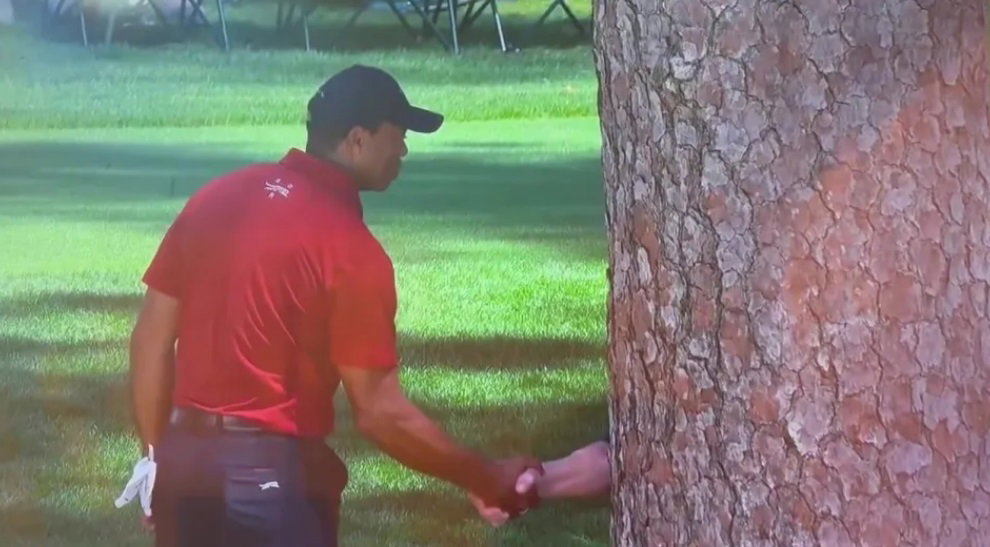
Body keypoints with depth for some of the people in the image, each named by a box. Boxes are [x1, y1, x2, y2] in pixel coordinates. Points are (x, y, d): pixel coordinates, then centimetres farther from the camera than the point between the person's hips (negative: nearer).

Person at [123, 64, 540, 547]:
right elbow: (380, 412, -15)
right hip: (271, 472, -7)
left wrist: (157, 456, 18)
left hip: (183, 461, 7)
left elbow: (150, 340, 9)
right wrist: (487, 479, -5)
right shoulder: (349, 248, -14)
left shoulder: (217, 197, 5)